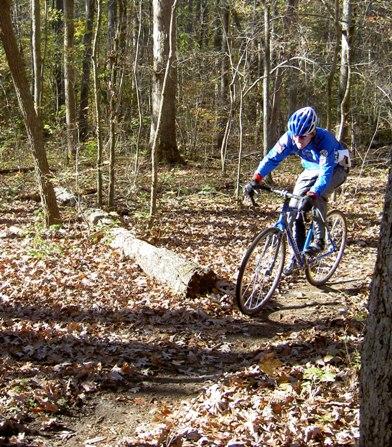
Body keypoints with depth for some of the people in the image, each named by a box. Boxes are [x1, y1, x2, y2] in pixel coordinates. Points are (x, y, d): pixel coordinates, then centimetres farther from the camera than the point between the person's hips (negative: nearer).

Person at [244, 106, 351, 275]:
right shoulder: (290, 137, -25)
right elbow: (272, 158, -23)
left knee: (318, 196, -34)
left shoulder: (325, 140, -39)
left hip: (335, 168, -5)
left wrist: (311, 196, -62)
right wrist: (255, 180, -36)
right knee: (294, 208, -7)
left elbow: (326, 172, -47)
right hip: (312, 169, 5)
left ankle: (319, 240, -16)